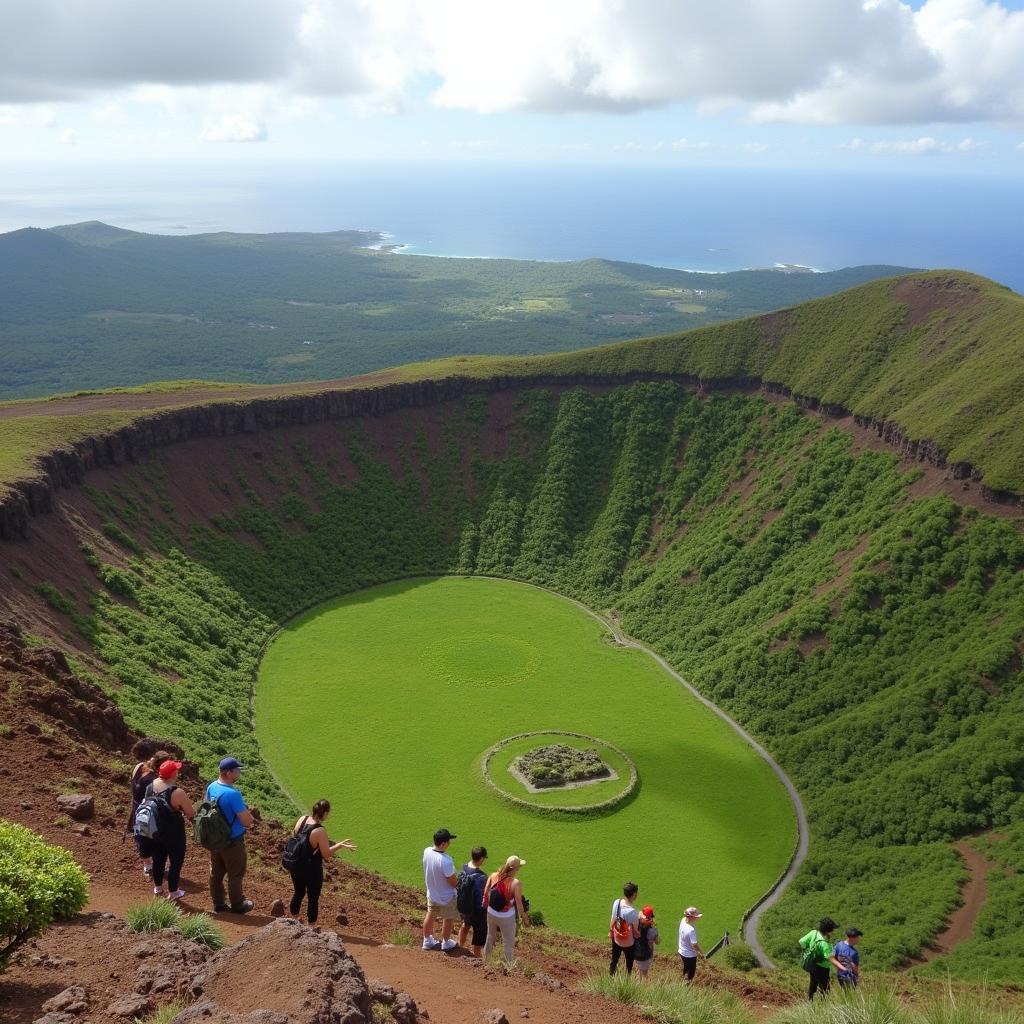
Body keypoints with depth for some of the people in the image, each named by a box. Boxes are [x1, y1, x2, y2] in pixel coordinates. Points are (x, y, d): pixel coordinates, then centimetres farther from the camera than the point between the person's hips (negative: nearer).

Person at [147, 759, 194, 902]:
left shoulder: (151, 785, -10)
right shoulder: (177, 792, -29)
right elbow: (191, 813, -20)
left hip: (154, 831, 6)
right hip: (173, 834, -6)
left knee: (158, 859, 25)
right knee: (176, 861, 14)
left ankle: (158, 887, 43)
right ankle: (173, 893, 26)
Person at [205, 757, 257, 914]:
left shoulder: (211, 787, -6)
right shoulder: (233, 794, -30)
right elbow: (247, 821, -27)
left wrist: (244, 813, 9)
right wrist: (251, 815, -3)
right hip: (232, 841, -7)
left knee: (216, 872, 19)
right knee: (236, 874, 12)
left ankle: (218, 904, 33)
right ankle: (237, 905, 28)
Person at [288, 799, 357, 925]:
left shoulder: (302, 819, -11)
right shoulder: (320, 831, -29)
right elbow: (326, 854, -20)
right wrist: (339, 845, -9)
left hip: (296, 866, 6)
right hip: (312, 870, -6)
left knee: (298, 893, 27)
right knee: (313, 899, 15)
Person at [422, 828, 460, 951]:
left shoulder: (427, 851, -18)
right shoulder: (445, 861, -39)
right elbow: (453, 882, -26)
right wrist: (460, 881, -6)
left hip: (431, 893, 6)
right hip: (446, 897, -5)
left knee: (430, 916, 27)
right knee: (448, 919, 21)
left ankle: (427, 941, 44)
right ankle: (446, 943, 40)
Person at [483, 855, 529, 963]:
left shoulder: (493, 876, -13)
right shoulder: (516, 883, -26)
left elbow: (485, 894, -4)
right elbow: (519, 904, -19)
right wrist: (524, 918, -3)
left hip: (491, 914, 5)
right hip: (506, 918, -5)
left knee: (490, 938, 28)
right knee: (509, 943, 19)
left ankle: (485, 961, 46)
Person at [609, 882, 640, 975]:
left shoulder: (616, 903, -16)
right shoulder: (632, 912, -32)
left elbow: (613, 921, -1)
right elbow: (636, 933, -21)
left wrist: (610, 932, 16)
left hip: (616, 939, 6)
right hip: (628, 943, -5)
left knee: (614, 960, 26)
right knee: (629, 965, 17)